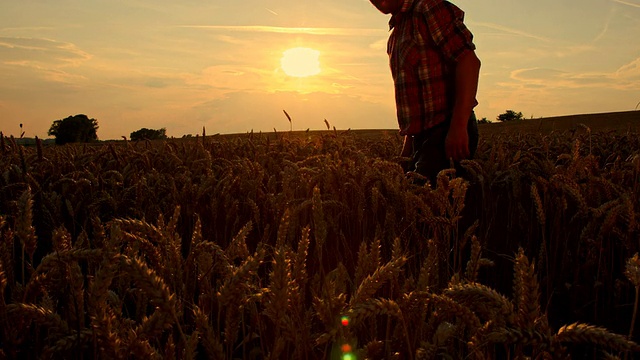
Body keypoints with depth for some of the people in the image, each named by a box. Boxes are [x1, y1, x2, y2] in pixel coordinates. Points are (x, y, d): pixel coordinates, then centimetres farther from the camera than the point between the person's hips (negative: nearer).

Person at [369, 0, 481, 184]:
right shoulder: (395, 38, 22)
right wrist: (407, 147, 19)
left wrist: (459, 127, -23)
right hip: (422, 138, 9)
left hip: (449, 137, -9)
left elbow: (469, 61, -16)